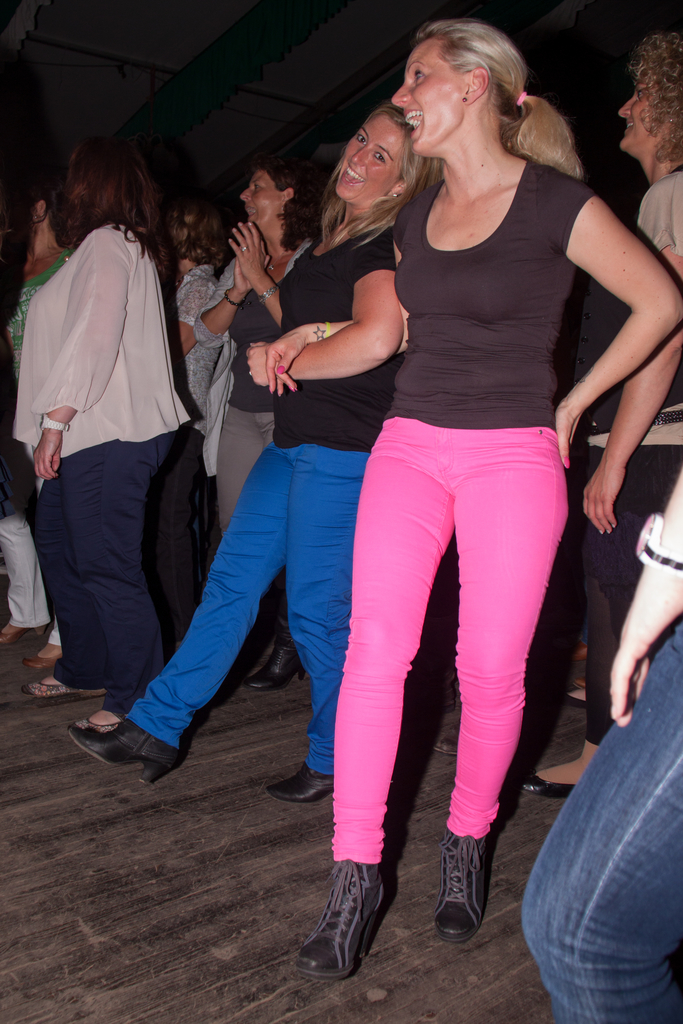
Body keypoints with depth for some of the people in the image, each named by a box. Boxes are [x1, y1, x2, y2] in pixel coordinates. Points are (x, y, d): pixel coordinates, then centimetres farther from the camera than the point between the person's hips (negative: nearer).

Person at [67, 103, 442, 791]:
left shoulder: (387, 246, -10)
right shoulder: (330, 239, 18)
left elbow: (374, 340, -27)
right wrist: (309, 336, 3)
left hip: (342, 454, -9)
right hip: (291, 445, 9)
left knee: (317, 615, -1)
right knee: (231, 582, 12)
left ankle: (335, 762, 21)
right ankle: (155, 727, 23)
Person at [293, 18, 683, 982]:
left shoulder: (556, 203, -4)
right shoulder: (415, 216, 14)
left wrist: (573, 403, 2)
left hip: (513, 455, -4)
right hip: (409, 445, 4)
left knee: (492, 667, 1)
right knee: (375, 642, -9)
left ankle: (467, 843, 25)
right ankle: (356, 876, 1)